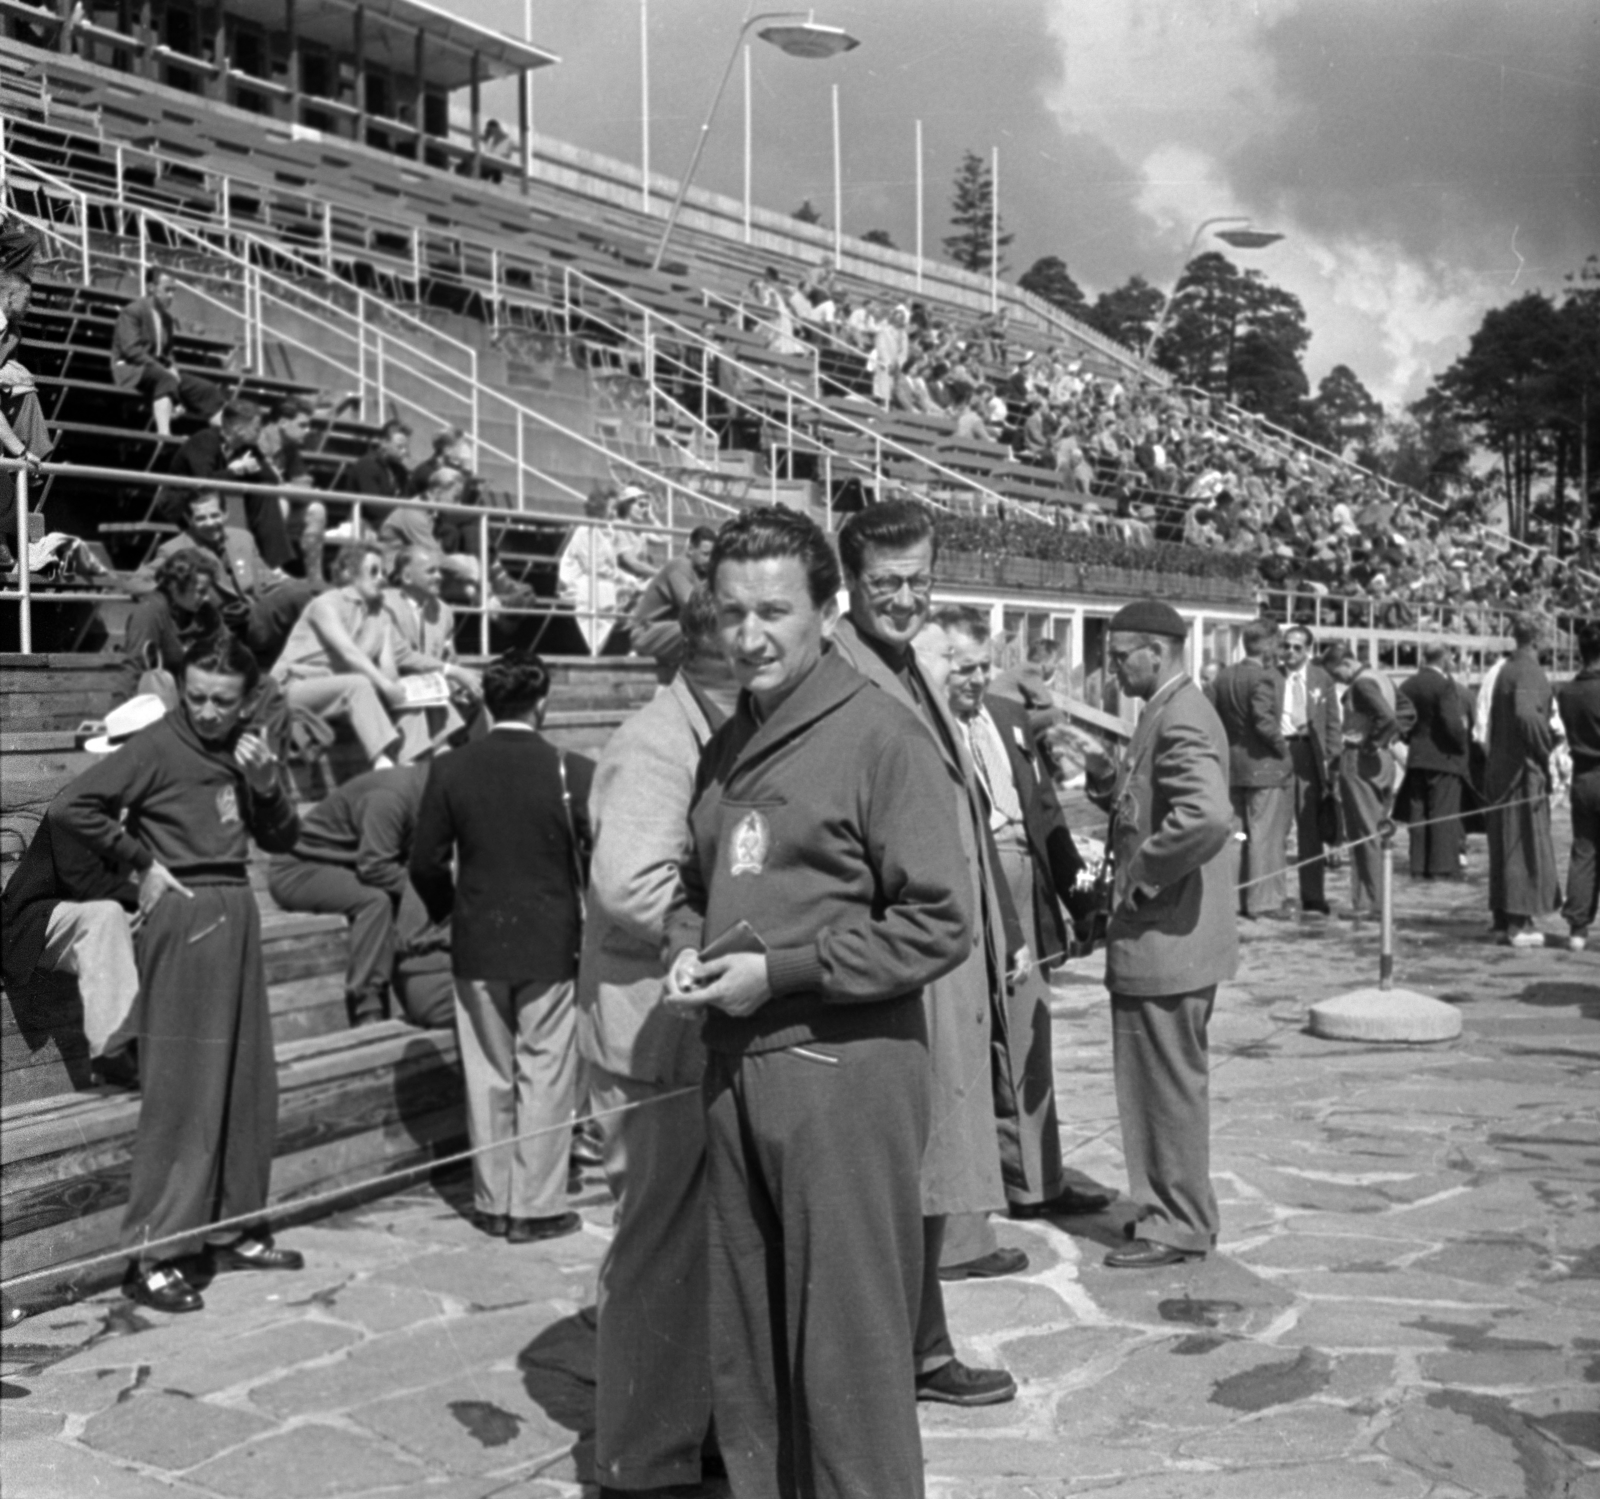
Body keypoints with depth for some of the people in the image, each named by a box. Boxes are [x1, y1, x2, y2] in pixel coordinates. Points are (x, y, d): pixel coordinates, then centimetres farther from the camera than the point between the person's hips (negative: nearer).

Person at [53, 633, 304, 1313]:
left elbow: (280, 839, 13)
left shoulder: (245, 748, 10)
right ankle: (151, 1254, 2)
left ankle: (233, 1230, 24)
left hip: (236, 912, 7)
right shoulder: (158, 747, -10)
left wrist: (268, 786, -6)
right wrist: (143, 861, -11)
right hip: (184, 917, -7)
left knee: (248, 1084, 12)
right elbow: (73, 804, -17)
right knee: (182, 1089, -5)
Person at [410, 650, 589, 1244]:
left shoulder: (449, 770, -4)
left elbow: (426, 863, -1)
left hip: (477, 947, 3)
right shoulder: (572, 772, -11)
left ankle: (493, 1203, 20)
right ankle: (537, 1206, 10)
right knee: (544, 1077, 6)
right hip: (551, 946, -2)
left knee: (488, 1077, 12)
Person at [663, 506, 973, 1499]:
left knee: (849, 1344, 1)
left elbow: (940, 924, -14)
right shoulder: (729, 745, 13)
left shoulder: (879, 735, -10)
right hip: (735, 1068, 7)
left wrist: (778, 973, -15)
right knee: (745, 1340, 16)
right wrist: (688, 948, 3)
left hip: (843, 1071, -7)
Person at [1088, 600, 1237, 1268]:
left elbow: (1208, 816, -33)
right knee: (1162, 1085, 19)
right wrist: (1102, 782, 4)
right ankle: (1173, 1211, 30)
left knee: (1168, 1087, 1)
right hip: (1161, 935, 11)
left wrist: (1141, 875, -23)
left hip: (1167, 938, -11)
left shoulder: (1181, 721, -19)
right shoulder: (1171, 713, 14)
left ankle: (1178, 1227, 12)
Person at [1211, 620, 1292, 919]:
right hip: (1266, 769, -7)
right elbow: (1265, 723, -22)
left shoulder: (1223, 676, 7)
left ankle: (1240, 899, 20)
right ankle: (1263, 901, 2)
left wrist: (1231, 747, 12)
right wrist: (1283, 750, -9)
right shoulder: (1266, 678, -15)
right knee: (1266, 836, -1)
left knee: (1240, 835, 15)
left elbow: (1215, 718, 6)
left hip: (1232, 768, 7)